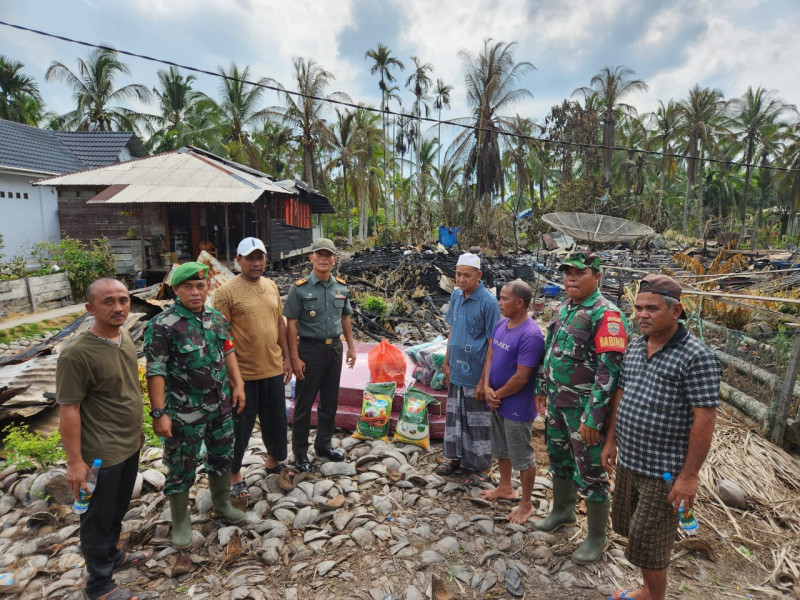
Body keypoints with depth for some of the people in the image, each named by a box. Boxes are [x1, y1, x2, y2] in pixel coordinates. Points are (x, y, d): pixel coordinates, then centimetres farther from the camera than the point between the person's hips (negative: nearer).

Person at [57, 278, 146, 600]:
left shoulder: (124, 337, -1)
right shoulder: (77, 354, -25)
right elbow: (68, 410, -21)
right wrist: (74, 461, -18)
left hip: (129, 445, 7)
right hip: (101, 454, -7)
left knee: (118, 509, 26)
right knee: (98, 518, 14)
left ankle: (111, 554, 49)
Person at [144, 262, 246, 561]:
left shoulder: (217, 319, 2)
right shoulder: (162, 325, -17)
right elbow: (156, 372, -17)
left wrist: (238, 385, 8)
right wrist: (159, 413, -18)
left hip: (221, 406, 6)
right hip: (184, 412, -6)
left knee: (222, 456, 21)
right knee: (181, 468, 11)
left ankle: (221, 502, 44)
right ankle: (180, 520, 32)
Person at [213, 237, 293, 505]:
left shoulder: (272, 286, 6)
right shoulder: (226, 292, -12)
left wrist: (286, 357, 13)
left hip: (273, 369, 5)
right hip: (243, 373, -5)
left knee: (276, 420, 19)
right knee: (241, 427, 10)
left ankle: (274, 459, 43)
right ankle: (235, 474, 31)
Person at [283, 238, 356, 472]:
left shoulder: (341, 287, 4)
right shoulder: (299, 288, -10)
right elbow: (291, 324, -11)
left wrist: (351, 346, 12)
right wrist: (294, 357, -14)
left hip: (334, 348, 5)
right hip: (310, 349, -5)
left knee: (330, 401, 15)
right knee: (304, 403, 6)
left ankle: (324, 445, 33)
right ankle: (300, 452, 22)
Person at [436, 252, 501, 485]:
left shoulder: (488, 302, -18)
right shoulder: (456, 295, 2)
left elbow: (493, 344, -16)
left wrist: (484, 379, -16)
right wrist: (446, 363, 12)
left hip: (475, 375, -6)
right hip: (456, 372, 6)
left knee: (478, 422, 9)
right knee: (454, 416, 20)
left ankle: (482, 468, 27)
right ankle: (455, 456, 39)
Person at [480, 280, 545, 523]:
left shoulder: (530, 335, -25)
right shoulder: (500, 325, 1)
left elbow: (521, 377, -24)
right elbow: (490, 356, 8)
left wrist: (497, 395, -12)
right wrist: (488, 388, -5)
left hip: (517, 407, -8)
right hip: (496, 402, 8)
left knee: (522, 456, 9)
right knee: (501, 448, 24)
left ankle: (526, 504, 27)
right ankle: (505, 487, 45)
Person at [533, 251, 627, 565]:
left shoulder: (605, 315, -19)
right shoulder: (564, 308, 7)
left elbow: (610, 370, -24)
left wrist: (593, 418, -24)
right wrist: (542, 389, 17)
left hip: (584, 409, -8)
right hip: (556, 403, 8)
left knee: (590, 473, 6)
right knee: (559, 459, 22)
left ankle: (597, 536, 26)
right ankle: (563, 510, 45)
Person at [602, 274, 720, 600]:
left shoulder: (697, 356, -18)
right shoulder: (634, 346, 3)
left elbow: (705, 419, -18)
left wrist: (689, 475, -18)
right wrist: (611, 441, 13)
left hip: (664, 471, -7)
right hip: (627, 461, 7)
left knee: (647, 541, 7)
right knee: (629, 528, 20)